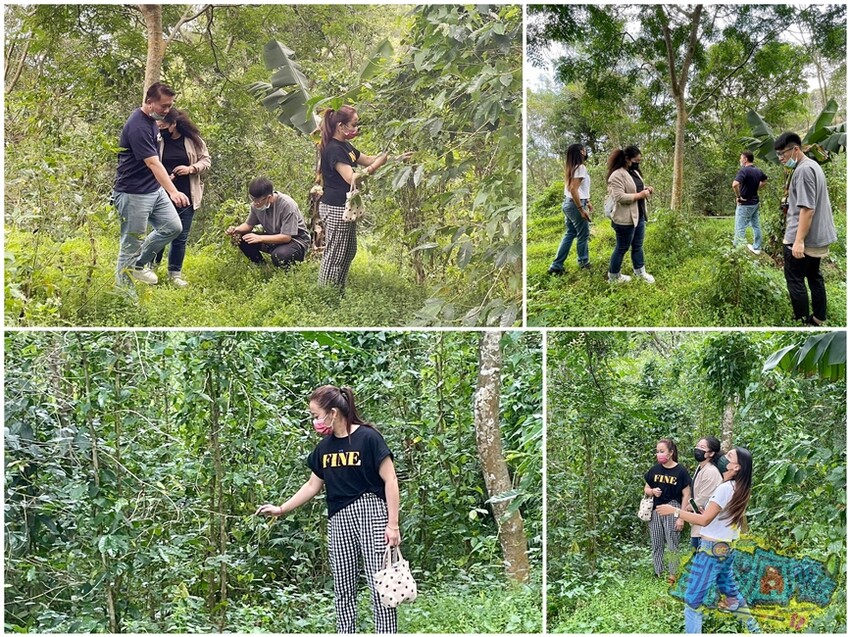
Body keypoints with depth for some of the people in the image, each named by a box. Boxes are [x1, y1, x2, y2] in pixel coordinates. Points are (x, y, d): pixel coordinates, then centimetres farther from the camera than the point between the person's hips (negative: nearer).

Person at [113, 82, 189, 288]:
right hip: (134, 193, -9)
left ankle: (138, 264, 21)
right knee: (131, 244, -3)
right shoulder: (137, 126, -24)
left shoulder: (152, 119, 6)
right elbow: (153, 163, -33)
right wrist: (173, 192, -42)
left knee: (173, 226, 8)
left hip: (155, 189, 9)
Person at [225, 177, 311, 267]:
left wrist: (260, 238, -36)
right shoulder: (256, 204, -11)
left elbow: (286, 237, -30)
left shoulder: (287, 205, -29)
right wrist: (236, 229, -17)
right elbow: (249, 225, 6)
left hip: (295, 239, -6)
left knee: (279, 255, -37)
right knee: (242, 240, -11)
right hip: (273, 237, 6)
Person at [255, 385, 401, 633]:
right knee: (343, 588, 7)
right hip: (339, 520, 7)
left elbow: (390, 480, -9)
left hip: (371, 513, -7)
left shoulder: (368, 437, -9)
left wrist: (393, 523, -13)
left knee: (380, 586, -8)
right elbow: (313, 485, 21)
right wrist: (281, 509, 18)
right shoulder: (325, 447, 11)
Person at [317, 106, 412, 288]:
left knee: (349, 251, 17)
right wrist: (375, 166, -25)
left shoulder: (345, 146, 11)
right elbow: (351, 178, -26)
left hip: (345, 208, 10)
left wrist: (395, 158, 13)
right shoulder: (333, 149, -20)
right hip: (335, 209, -10)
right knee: (334, 255, -3)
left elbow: (367, 159, 21)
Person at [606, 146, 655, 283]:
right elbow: (620, 197, -27)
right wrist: (640, 195, -22)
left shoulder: (634, 172, 11)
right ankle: (613, 276, 16)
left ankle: (640, 271, 32)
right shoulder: (617, 175, -20)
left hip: (639, 216, 9)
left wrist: (646, 189, 3)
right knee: (622, 248, 3)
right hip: (625, 219, -9)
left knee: (638, 246, 19)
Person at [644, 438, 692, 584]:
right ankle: (658, 574, 18)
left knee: (672, 545, 1)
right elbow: (646, 489, 14)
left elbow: (686, 495, -6)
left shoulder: (680, 471, -8)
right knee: (656, 545, 9)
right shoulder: (655, 469, 4)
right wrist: (653, 491, -10)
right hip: (656, 510, 4)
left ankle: (672, 575, 9)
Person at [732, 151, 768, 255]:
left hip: (745, 204, -8)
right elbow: (765, 180, 25)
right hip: (755, 202, 8)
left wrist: (738, 196, -21)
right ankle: (757, 247, 23)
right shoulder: (758, 170, 4)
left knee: (740, 227, -2)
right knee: (756, 225, 15)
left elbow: (735, 184, -35)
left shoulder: (744, 170, -21)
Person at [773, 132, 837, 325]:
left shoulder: (804, 170, -19)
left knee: (795, 280, -2)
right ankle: (819, 319, 21)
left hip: (803, 238, -10)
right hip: (817, 236, 10)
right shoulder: (813, 165, 14)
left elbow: (807, 209, -25)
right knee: (814, 276, 15)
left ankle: (803, 322, 1)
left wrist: (799, 240, -25)